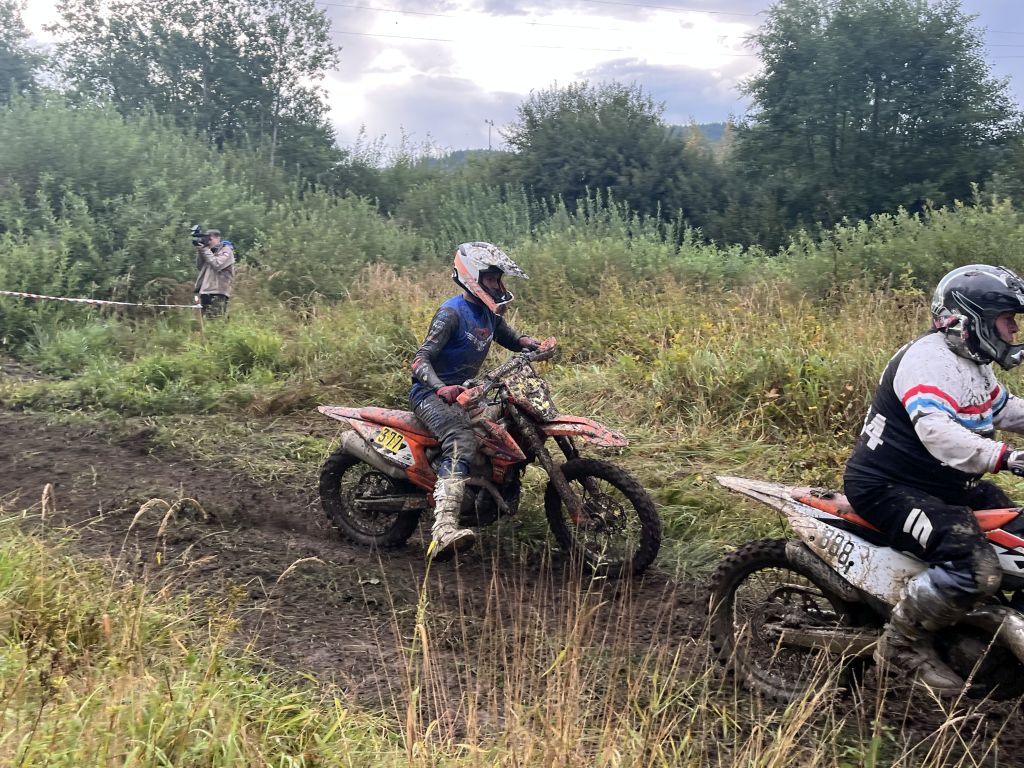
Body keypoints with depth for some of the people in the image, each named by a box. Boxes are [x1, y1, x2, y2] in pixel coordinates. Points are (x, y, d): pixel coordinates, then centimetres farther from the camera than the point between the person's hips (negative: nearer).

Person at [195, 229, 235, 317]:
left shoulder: (226, 250, 1)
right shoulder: (210, 251, 21)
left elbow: (217, 265, -13)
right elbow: (199, 267, 18)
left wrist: (205, 251, -6)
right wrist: (199, 252, 4)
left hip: (218, 292, -7)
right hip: (205, 291, 7)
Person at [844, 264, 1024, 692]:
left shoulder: (972, 364, 13)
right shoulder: (929, 359, -21)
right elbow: (936, 432, -38)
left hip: (944, 482, 11)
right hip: (889, 489, -11)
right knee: (975, 567, -28)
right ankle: (902, 643, -9)